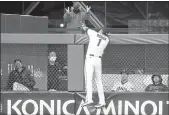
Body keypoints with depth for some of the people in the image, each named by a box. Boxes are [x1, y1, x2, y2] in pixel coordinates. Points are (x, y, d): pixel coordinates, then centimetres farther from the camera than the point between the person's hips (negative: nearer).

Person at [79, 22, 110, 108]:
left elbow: (85, 29, 18)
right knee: (98, 81, 10)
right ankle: (102, 101, 4)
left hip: (90, 58, -4)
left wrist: (83, 26, 40)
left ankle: (89, 99, -29)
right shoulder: (106, 39, 11)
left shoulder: (94, 33, 3)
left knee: (88, 79, -14)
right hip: (98, 60, 4)